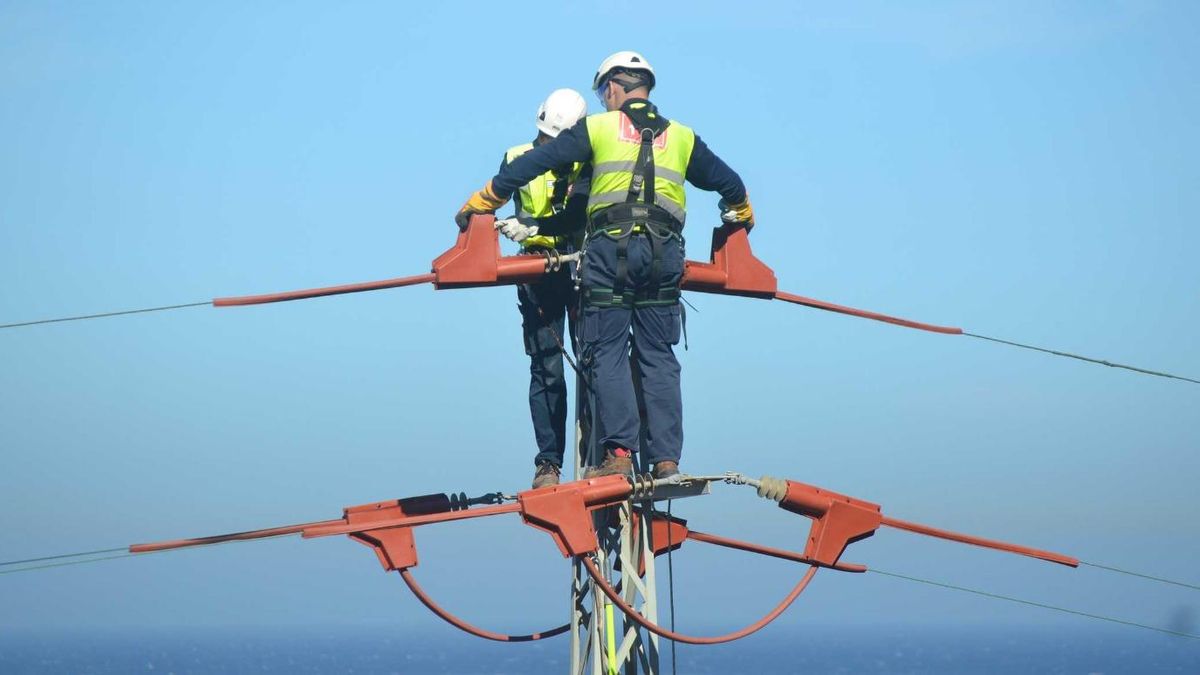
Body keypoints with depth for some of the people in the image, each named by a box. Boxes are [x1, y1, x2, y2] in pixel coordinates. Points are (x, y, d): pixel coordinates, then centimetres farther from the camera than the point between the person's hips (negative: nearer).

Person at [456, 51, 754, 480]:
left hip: (610, 249, -3)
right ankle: (666, 459, -1)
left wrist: (482, 201, 17)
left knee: (608, 355, -1)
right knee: (658, 357, 6)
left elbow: (533, 163, 9)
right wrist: (742, 216, 52)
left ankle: (619, 453, -12)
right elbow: (728, 182, 30)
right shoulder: (681, 137, 20)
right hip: (664, 252, 3)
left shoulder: (597, 128, 10)